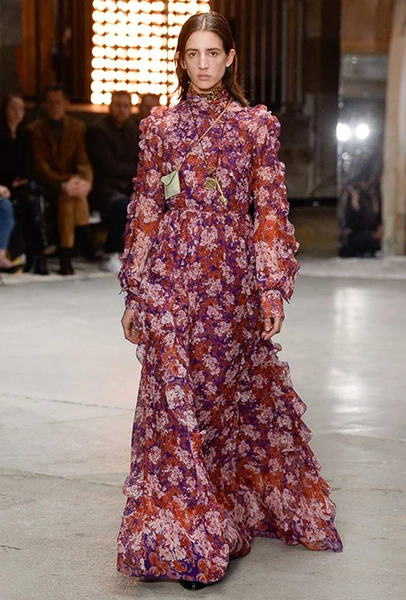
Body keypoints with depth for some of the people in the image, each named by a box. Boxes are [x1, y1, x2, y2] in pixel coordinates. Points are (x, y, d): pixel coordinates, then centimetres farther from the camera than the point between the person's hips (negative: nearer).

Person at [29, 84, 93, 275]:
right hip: (49, 186, -2)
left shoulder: (77, 127, 11)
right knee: (67, 194, -34)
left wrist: (85, 181, -22)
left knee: (71, 195, -33)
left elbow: (83, 161, 1)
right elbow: (40, 167, -7)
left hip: (72, 182, 2)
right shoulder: (35, 130, 3)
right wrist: (62, 184, -24)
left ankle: (66, 256, -34)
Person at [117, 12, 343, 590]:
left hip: (233, 277, 0)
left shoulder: (257, 124, 6)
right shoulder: (159, 126, 8)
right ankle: (183, 537, 1)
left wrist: (273, 289, -4)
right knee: (174, 396, -5)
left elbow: (271, 211, 4)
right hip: (172, 276, 0)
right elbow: (145, 212, 8)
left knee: (234, 390, 6)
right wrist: (136, 294, 5)